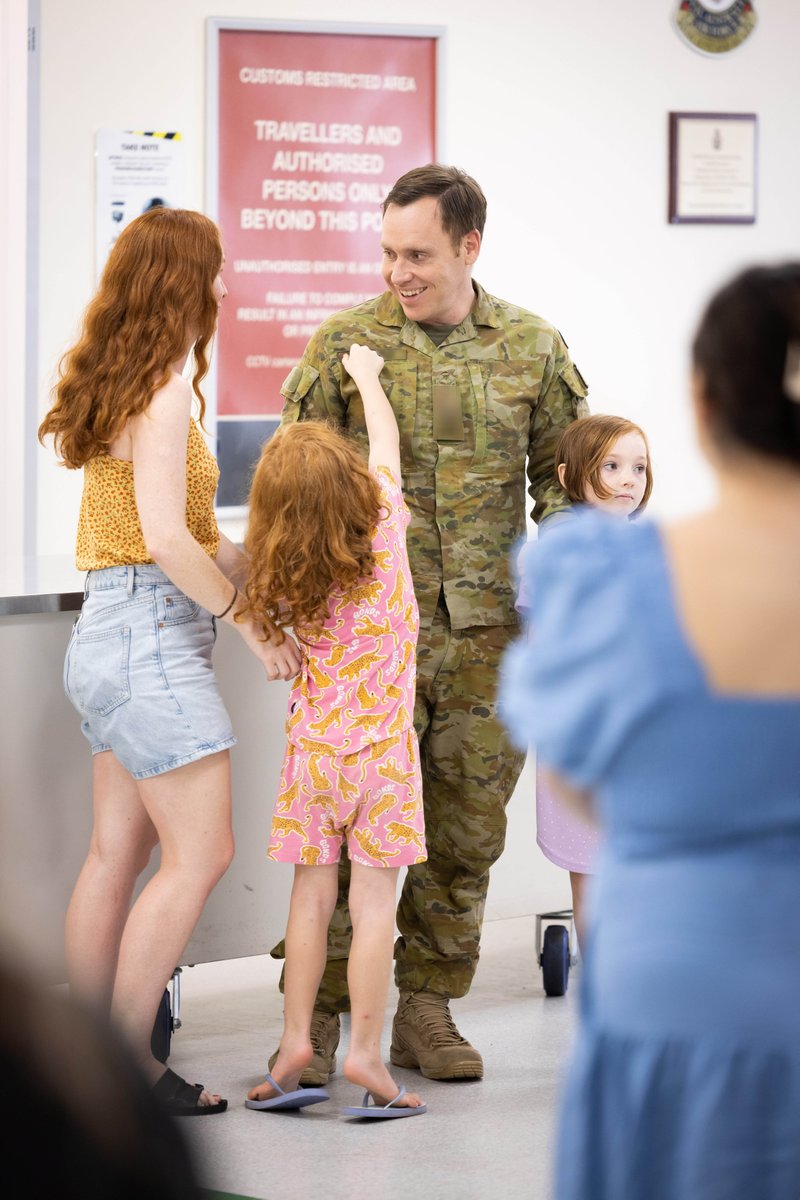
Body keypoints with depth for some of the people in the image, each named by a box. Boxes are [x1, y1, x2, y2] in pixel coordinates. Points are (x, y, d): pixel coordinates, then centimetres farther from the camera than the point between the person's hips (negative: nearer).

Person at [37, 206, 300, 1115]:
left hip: (111, 633, 10)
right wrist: (247, 619, -14)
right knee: (200, 852, -7)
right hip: (152, 637, -10)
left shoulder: (119, 385, 13)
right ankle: (125, 1064, -5)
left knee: (118, 852, 11)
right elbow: (165, 538, -22)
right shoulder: (163, 391, -15)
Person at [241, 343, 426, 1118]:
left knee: (311, 897, 9)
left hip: (312, 747, 2)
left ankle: (295, 1041, 9)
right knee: (373, 900, -1)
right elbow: (387, 443, 5)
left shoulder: (280, 576, -7)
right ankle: (364, 1053, -2)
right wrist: (367, 377, 21)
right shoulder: (383, 531, -11)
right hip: (381, 748, -2)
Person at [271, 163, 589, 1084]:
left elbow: (565, 477, 14)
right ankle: (317, 1012, 4)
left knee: (467, 827, 7)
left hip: (487, 630, 2)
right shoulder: (345, 344, 0)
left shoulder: (532, 349, 5)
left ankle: (426, 1009, 19)